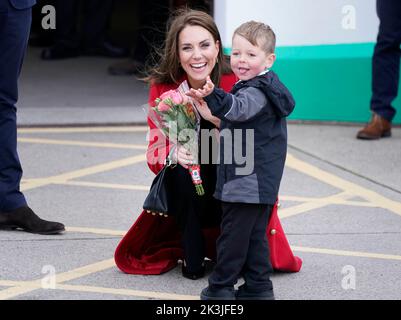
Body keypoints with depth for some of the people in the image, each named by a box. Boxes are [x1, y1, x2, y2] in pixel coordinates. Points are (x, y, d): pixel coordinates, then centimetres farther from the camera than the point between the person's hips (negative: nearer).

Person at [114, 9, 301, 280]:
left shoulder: (237, 83, -19)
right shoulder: (164, 87, -15)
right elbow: (155, 151, -18)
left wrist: (222, 122, -42)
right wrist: (175, 153, -42)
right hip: (186, 187, 1)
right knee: (184, 166, -30)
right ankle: (192, 257, -11)